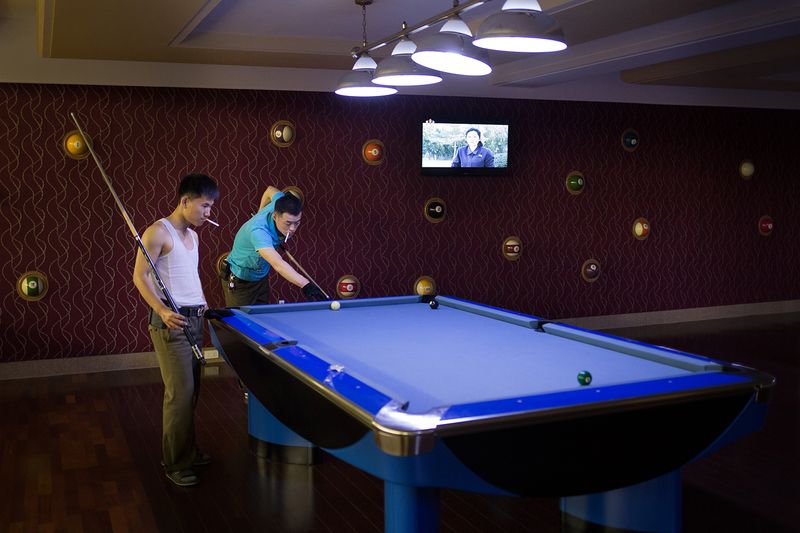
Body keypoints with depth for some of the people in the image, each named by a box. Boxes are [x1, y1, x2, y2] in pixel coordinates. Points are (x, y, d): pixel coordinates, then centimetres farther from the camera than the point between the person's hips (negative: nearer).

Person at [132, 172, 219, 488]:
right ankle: (175, 464, 3)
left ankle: (187, 451, 23)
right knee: (180, 391, -8)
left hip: (195, 319, 8)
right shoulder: (159, 232, -10)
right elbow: (140, 276, -14)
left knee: (191, 389, 11)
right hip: (172, 321, -8)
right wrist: (162, 311, -25)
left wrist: (201, 301, 11)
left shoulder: (192, 235, 16)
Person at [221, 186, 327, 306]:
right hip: (240, 281, -7)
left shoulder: (281, 203, -21)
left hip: (262, 277, 7)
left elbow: (271, 190, 5)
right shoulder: (258, 231, -43)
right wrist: (306, 285, -71)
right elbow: (278, 264, -59)